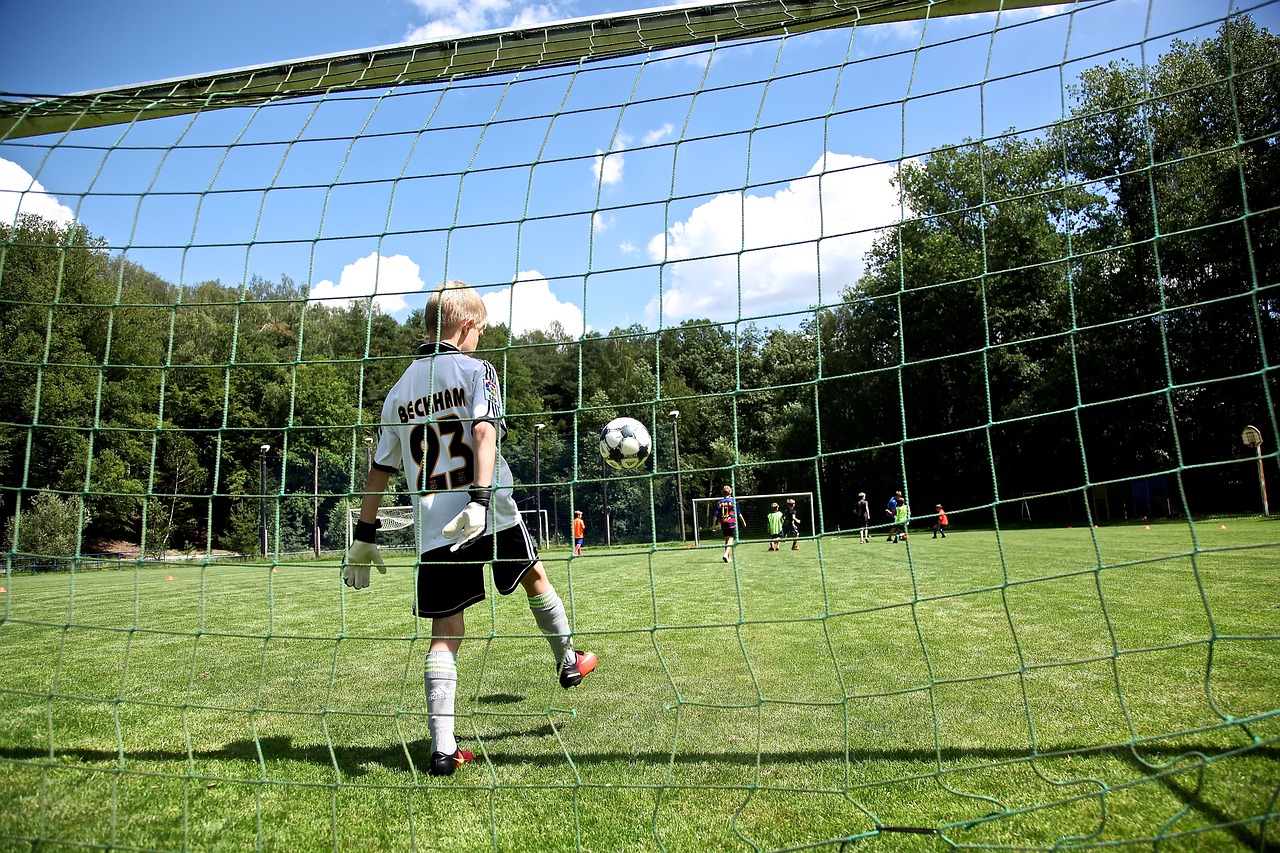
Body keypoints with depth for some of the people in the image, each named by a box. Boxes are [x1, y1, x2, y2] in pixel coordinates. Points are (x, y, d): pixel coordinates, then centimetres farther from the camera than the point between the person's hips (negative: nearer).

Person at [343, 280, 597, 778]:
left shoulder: (399, 391, 13)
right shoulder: (476, 370, -2)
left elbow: (378, 471, 13)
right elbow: (484, 432, -20)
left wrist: (364, 537, 17)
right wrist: (480, 499, -29)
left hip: (433, 530, 4)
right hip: (490, 519, -3)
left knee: (445, 635, 6)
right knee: (534, 576, 24)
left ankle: (442, 749, 3)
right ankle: (568, 662, 42)